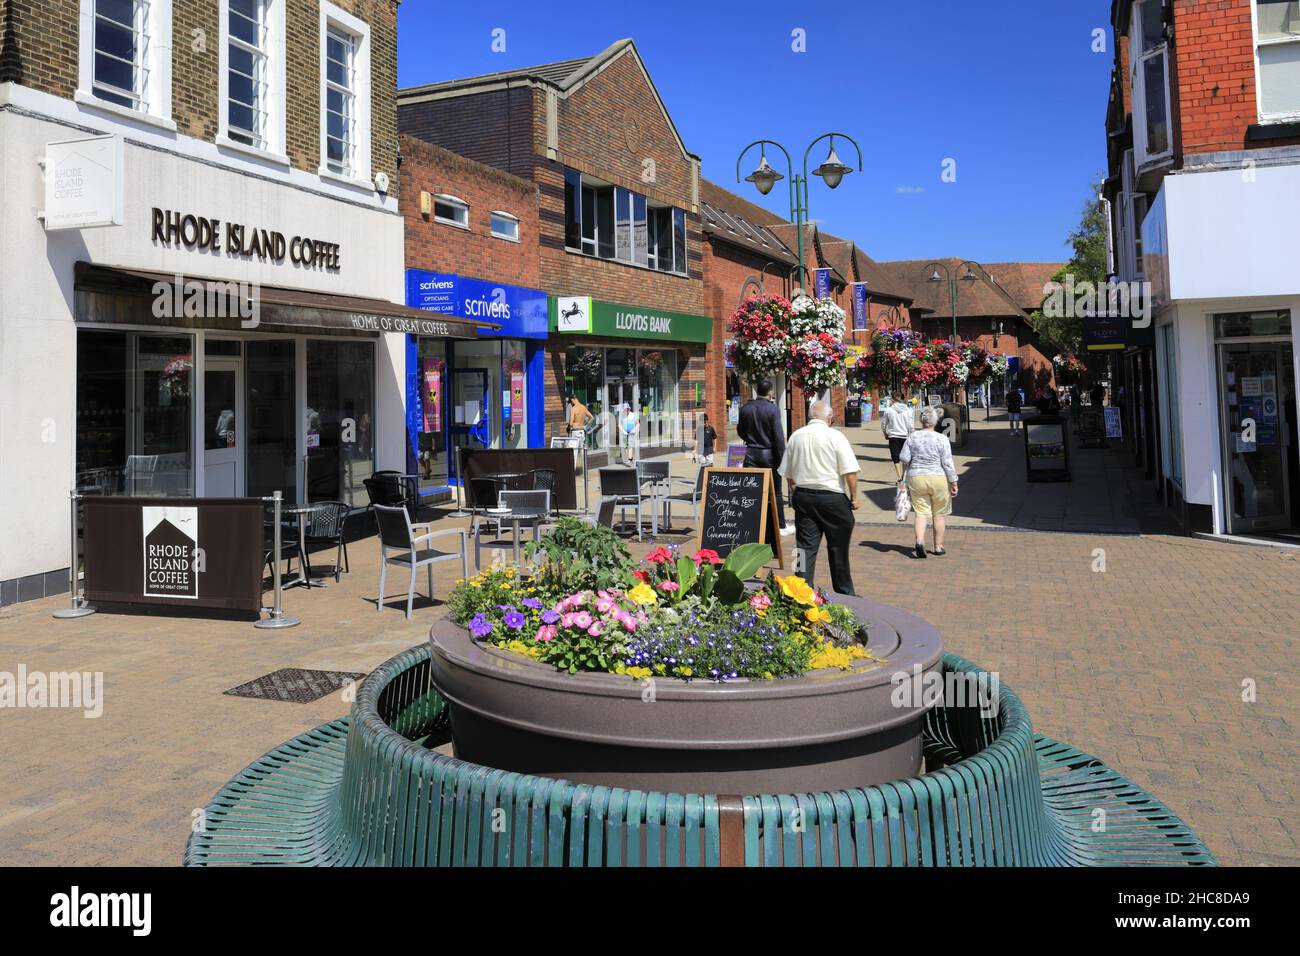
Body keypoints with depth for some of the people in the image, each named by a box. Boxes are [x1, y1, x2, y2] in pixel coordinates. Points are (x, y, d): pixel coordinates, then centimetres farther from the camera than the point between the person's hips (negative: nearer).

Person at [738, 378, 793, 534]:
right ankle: (780, 526, 17)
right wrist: (780, 458, -9)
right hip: (769, 454, -3)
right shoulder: (773, 409, -12)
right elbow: (778, 436, -15)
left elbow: (741, 432, 12)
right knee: (775, 492, 9)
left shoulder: (745, 408, 1)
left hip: (751, 454, 3)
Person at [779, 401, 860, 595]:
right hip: (832, 498, -4)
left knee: (806, 547, 5)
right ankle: (844, 593, 22)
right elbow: (850, 471, -13)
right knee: (838, 549, 9)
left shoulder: (795, 436, 6)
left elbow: (787, 473, 13)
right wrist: (854, 497, -2)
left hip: (802, 497, 4)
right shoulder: (835, 436, -9)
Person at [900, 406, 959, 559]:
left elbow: (904, 458, -4)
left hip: (916, 478, 1)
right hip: (938, 478, -1)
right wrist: (953, 483, -3)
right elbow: (947, 463, -9)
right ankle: (938, 546, 19)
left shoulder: (912, 437, -2)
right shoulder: (942, 439, -8)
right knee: (939, 514, 12)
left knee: (921, 513, 4)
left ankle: (920, 541, -17)